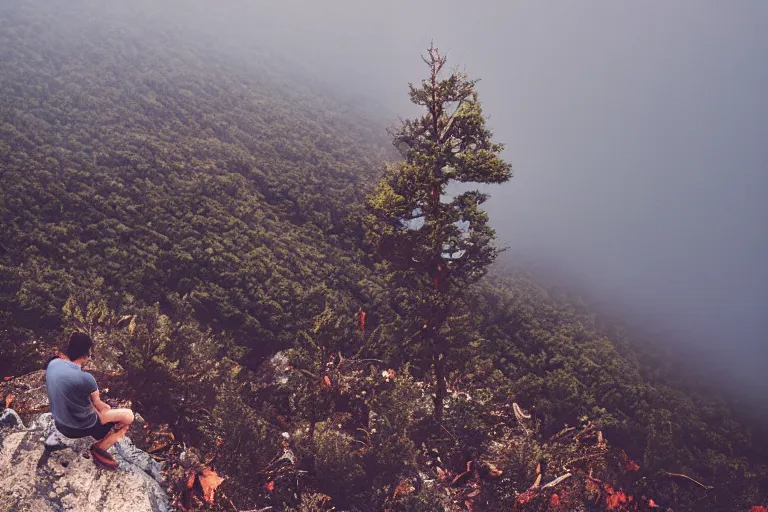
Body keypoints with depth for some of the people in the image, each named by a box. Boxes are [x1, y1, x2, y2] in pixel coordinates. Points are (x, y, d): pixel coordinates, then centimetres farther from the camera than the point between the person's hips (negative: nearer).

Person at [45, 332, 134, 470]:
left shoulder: (53, 363, -13)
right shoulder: (85, 378, -31)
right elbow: (98, 405, -9)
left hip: (60, 424, 8)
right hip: (81, 427, -8)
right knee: (128, 416, 5)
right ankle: (99, 449, 5)